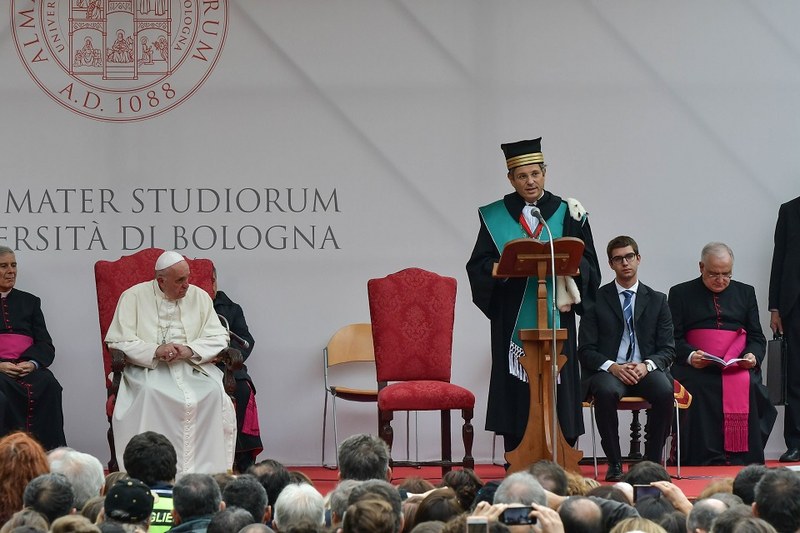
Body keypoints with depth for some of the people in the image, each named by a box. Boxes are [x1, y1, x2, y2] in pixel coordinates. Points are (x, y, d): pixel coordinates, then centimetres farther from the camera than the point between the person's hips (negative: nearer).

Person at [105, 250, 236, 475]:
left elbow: (218, 338, 6)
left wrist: (190, 350, -13)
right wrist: (155, 351, -19)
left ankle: (206, 469, -24)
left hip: (193, 366, 2)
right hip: (148, 368, -2)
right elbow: (118, 341, -4)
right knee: (150, 393, -35)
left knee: (213, 392, -28)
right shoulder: (134, 297, 4)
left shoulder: (200, 297, 12)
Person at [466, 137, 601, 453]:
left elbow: (587, 264, 5)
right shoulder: (496, 217, 9)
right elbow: (479, 266, 4)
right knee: (515, 389, -3)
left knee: (556, 385, -3)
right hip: (512, 318, 0)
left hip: (555, 313, 0)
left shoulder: (566, 213, 8)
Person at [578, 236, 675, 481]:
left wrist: (646, 365, -14)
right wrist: (612, 366, -16)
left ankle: (653, 460, -19)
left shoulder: (657, 300, 14)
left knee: (664, 391, -33)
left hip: (646, 370, 1)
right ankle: (614, 463, -22)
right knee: (606, 391, -37)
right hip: (609, 371, -1)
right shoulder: (597, 299, 9)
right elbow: (586, 350, 3)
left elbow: (667, 349, 8)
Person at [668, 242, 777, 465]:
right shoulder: (681, 293, 14)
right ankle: (706, 459, -30)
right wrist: (690, 356, -15)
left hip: (738, 368, 1)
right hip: (695, 369, -1)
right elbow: (673, 339, 7)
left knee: (747, 385, -32)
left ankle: (741, 457, -28)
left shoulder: (745, 293, 22)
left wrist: (752, 356, -5)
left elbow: (757, 337, 18)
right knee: (697, 388, -34)